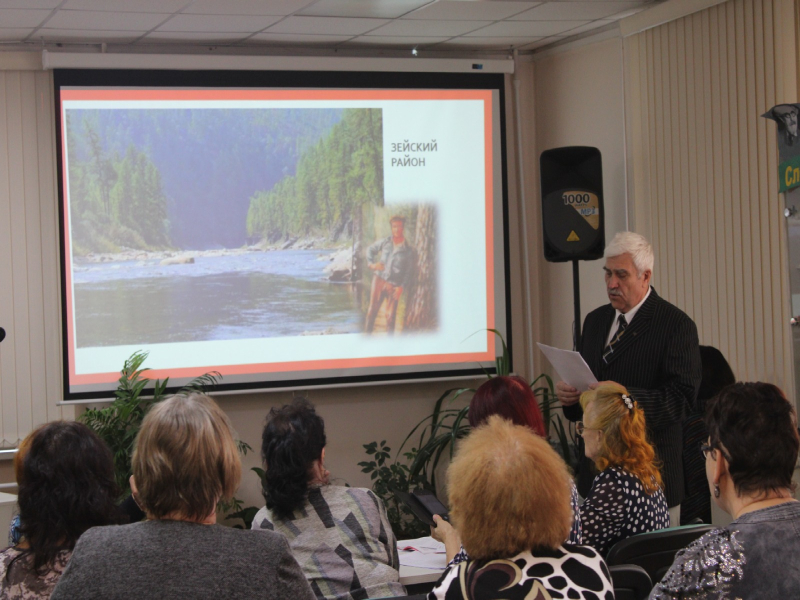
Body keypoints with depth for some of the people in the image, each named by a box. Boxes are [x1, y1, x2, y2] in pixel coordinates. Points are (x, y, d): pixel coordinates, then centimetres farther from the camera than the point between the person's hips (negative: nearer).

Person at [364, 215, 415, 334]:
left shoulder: (408, 250, -1)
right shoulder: (385, 242, 4)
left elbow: (409, 271, 0)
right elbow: (370, 250, 19)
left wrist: (402, 287, -9)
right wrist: (371, 263, 2)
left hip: (394, 285, -2)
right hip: (379, 279, 2)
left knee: (390, 316, 1)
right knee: (372, 310, 1)